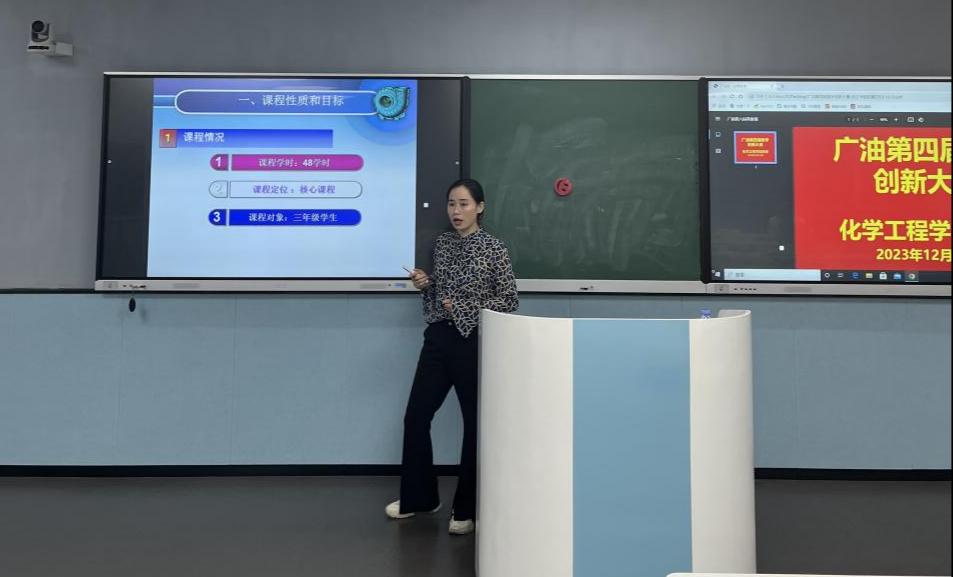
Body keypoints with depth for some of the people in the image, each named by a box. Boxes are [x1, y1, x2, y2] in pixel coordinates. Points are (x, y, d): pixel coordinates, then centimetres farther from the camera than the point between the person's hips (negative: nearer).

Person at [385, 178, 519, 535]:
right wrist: (425, 284, -2)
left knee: (475, 424, 4)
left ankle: (467, 509, 20)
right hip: (438, 339, 6)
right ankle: (418, 497, 27)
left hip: (474, 342, -5)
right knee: (416, 416, 8)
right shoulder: (442, 244, 9)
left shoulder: (494, 248, -7)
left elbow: (509, 300, -6)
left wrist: (464, 309, -15)